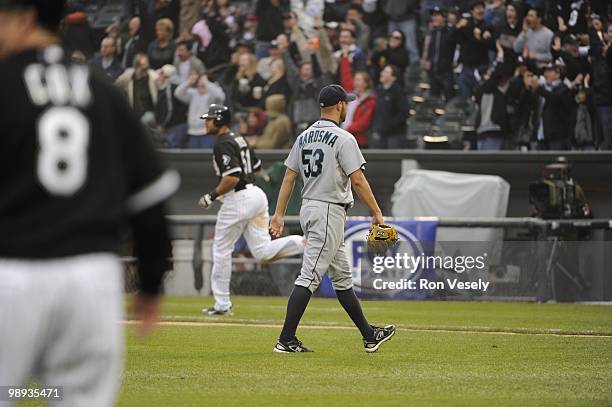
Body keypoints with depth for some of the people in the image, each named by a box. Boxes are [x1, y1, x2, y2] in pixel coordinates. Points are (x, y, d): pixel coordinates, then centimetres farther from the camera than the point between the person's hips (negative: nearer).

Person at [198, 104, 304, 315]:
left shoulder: (223, 145, -13)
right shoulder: (240, 139, 16)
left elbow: (232, 178, -24)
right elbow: (256, 166, 27)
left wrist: (212, 196, -13)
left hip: (238, 200, -9)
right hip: (257, 194, 9)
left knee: (221, 250, 6)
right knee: (263, 252, 4)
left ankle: (222, 304, 10)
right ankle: (309, 242, -15)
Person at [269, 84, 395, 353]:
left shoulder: (304, 137, 11)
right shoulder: (343, 139, -12)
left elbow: (289, 177, 9)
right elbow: (358, 180, -16)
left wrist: (279, 214, 9)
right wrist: (377, 213, -10)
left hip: (308, 209, 9)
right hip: (329, 212, -9)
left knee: (341, 276, 14)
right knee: (309, 276, -9)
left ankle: (369, 335, 21)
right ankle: (286, 340, -12)